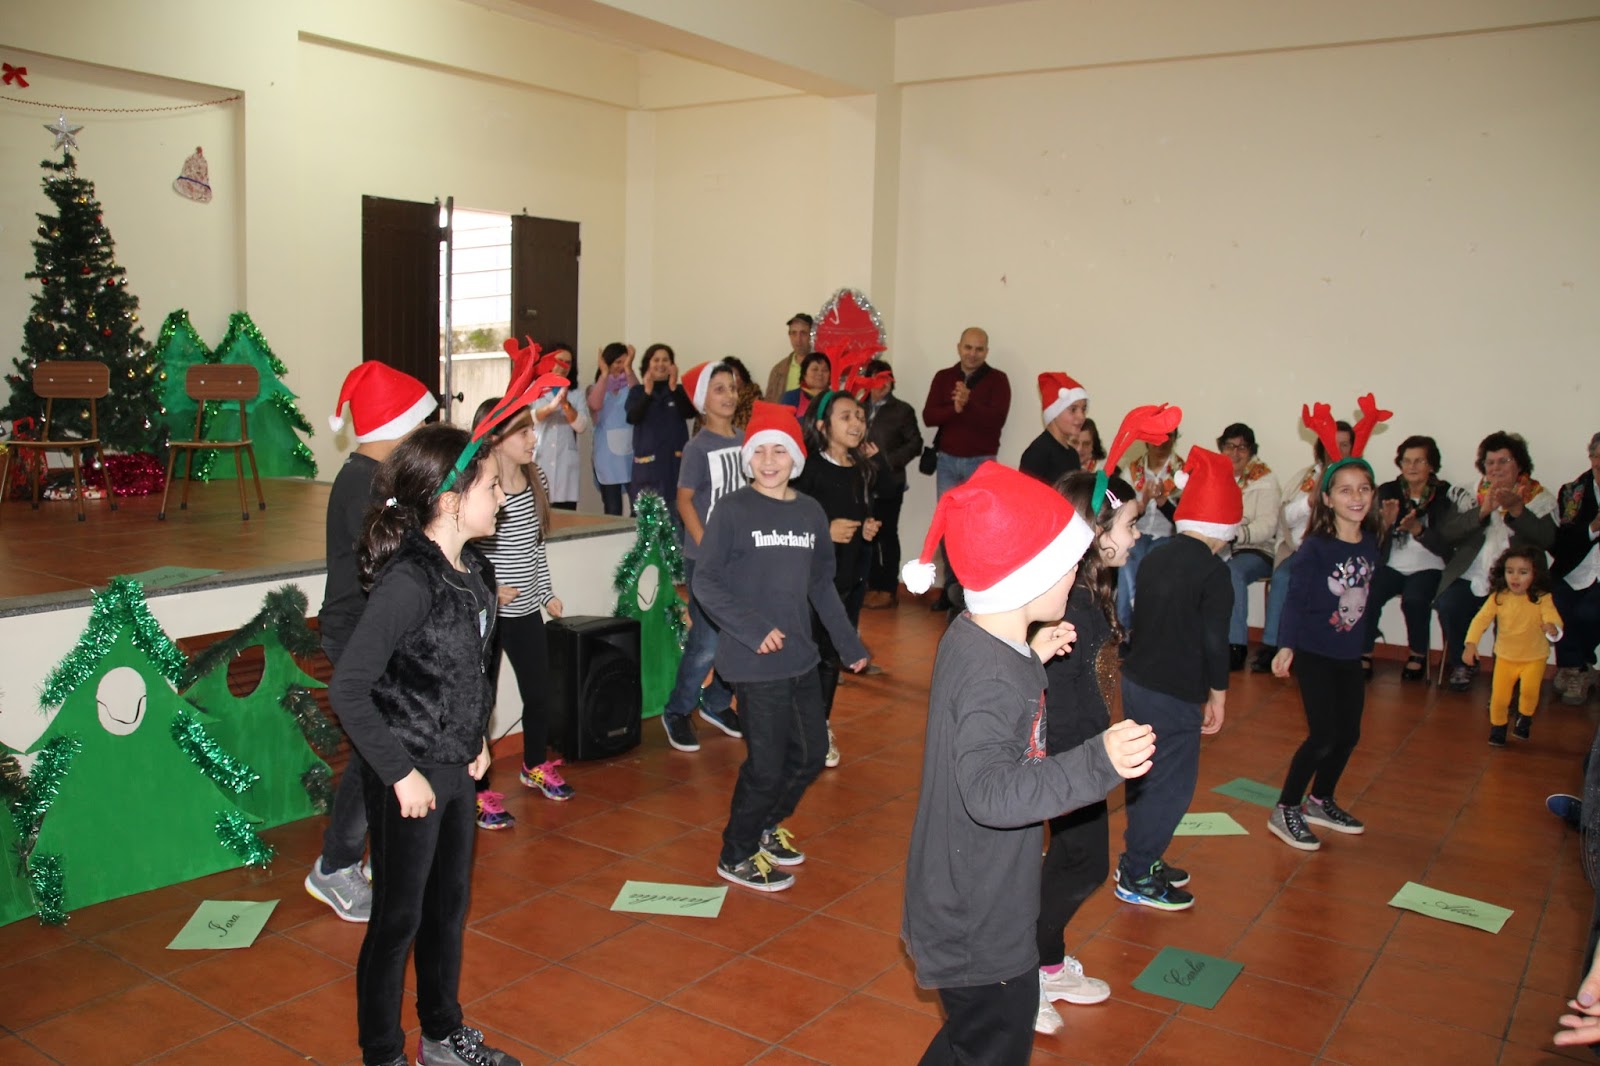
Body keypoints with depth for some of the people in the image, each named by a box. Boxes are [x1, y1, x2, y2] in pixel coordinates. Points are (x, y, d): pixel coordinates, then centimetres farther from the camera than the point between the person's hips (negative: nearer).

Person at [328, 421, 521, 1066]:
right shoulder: (408, 581, -25)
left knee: (450, 904, 21)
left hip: (457, 769, 8)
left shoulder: (473, 569, 0)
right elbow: (347, 690, -26)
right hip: (411, 777, -8)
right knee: (399, 919, 9)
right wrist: (401, 773, -20)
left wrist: (477, 740, 10)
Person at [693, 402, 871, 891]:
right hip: (755, 662, -6)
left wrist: (850, 644, 19)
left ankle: (766, 826, 40)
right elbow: (704, 582, -11)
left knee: (811, 752, 16)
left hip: (801, 658, 6)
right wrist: (754, 629, -20)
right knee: (767, 763, 0)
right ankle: (737, 856, 22)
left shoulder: (810, 512, 6)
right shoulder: (733, 510, -9)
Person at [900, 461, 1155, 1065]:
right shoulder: (993, 676, -30)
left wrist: (1032, 660, 12)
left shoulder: (972, 636, 1)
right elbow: (990, 792, -40)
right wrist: (1098, 764, -48)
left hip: (966, 900, 10)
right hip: (980, 924, -10)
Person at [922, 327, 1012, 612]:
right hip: (947, 460, 3)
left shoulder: (997, 380, -1)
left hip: (981, 461, -3)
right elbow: (929, 416, -4)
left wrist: (968, 403, -26)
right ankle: (951, 586, 13)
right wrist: (954, 408, -20)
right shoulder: (943, 377, 8)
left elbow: (997, 418, -14)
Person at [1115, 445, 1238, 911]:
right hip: (1175, 697, -8)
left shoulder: (1155, 558, 7)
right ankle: (1136, 878, 11)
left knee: (1147, 779, 20)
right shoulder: (1213, 571, -15)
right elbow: (1214, 640, -15)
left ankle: (1141, 859, 33)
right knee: (1171, 787, 3)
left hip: (1136, 681, 8)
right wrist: (1218, 695, -3)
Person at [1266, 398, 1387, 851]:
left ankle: (1320, 801, 31)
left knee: (1348, 734, 11)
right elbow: (1296, 597, -15)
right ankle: (1284, 810, 6)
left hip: (1349, 654, 6)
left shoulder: (1370, 544, 0)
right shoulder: (1315, 547, -16)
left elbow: (1364, 595, 10)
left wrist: (1359, 640, 14)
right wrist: (1286, 646, -21)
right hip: (1314, 652, -6)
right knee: (1323, 735, -8)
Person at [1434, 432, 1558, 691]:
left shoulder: (1541, 498, 10)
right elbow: (1447, 534, -2)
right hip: (1470, 578, 2)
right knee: (1448, 605, -27)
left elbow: (1547, 539, -8)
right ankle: (1460, 665, -1)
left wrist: (1517, 508, -20)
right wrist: (1483, 511, -15)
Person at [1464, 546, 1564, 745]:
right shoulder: (1498, 597, -11)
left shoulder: (1541, 598, -15)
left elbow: (1552, 617, -30)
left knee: (1529, 690, -20)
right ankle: (1498, 725, 28)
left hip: (1535, 657, -2)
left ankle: (1524, 717, 13)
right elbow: (1481, 619, -14)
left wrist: (1552, 628, -54)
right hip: (1505, 656, 2)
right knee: (1499, 696, -1)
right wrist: (1471, 643, -27)